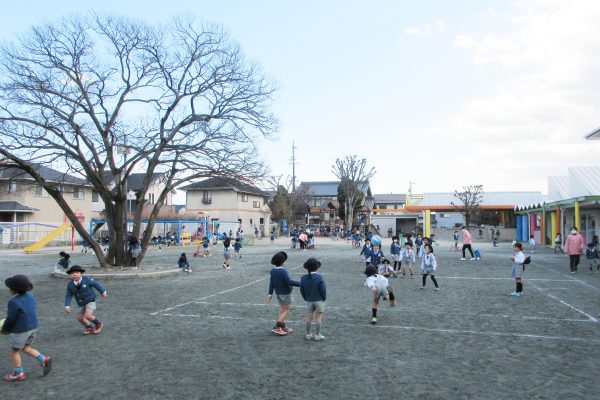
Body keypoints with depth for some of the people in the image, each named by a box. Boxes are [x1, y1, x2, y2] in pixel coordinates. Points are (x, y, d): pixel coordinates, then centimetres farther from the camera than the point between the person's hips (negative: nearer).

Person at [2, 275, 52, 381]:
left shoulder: (14, 302, -22)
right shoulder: (30, 297, 2)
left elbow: (10, 319, -17)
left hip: (20, 331, -7)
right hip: (33, 327, 7)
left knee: (15, 351, 13)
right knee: (26, 348, 21)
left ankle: (18, 373, 22)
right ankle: (43, 359, 6)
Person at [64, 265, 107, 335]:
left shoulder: (87, 279, -19)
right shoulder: (70, 285, -10)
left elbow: (96, 284, -7)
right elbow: (68, 296, -4)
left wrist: (103, 292, 1)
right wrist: (67, 306, -14)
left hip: (90, 301, -5)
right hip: (81, 304, 5)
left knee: (88, 316, -20)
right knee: (80, 318, 9)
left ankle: (99, 324, 8)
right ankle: (90, 328, 33)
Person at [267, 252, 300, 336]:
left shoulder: (273, 271, -2)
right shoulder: (283, 271, -24)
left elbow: (271, 282, 2)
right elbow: (289, 281, -28)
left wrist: (270, 293, 7)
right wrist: (300, 283, -22)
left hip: (278, 293, 7)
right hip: (286, 293, -7)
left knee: (282, 310, 16)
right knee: (286, 311, 4)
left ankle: (283, 327, 22)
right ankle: (277, 327, -1)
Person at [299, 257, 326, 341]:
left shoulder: (303, 278, -6)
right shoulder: (319, 277, -18)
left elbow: (302, 290, 1)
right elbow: (323, 289, -15)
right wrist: (324, 298, 1)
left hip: (309, 301, 3)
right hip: (319, 300, -3)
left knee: (309, 318, 12)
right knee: (318, 318, 6)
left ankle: (308, 334, 20)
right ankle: (317, 335, 12)